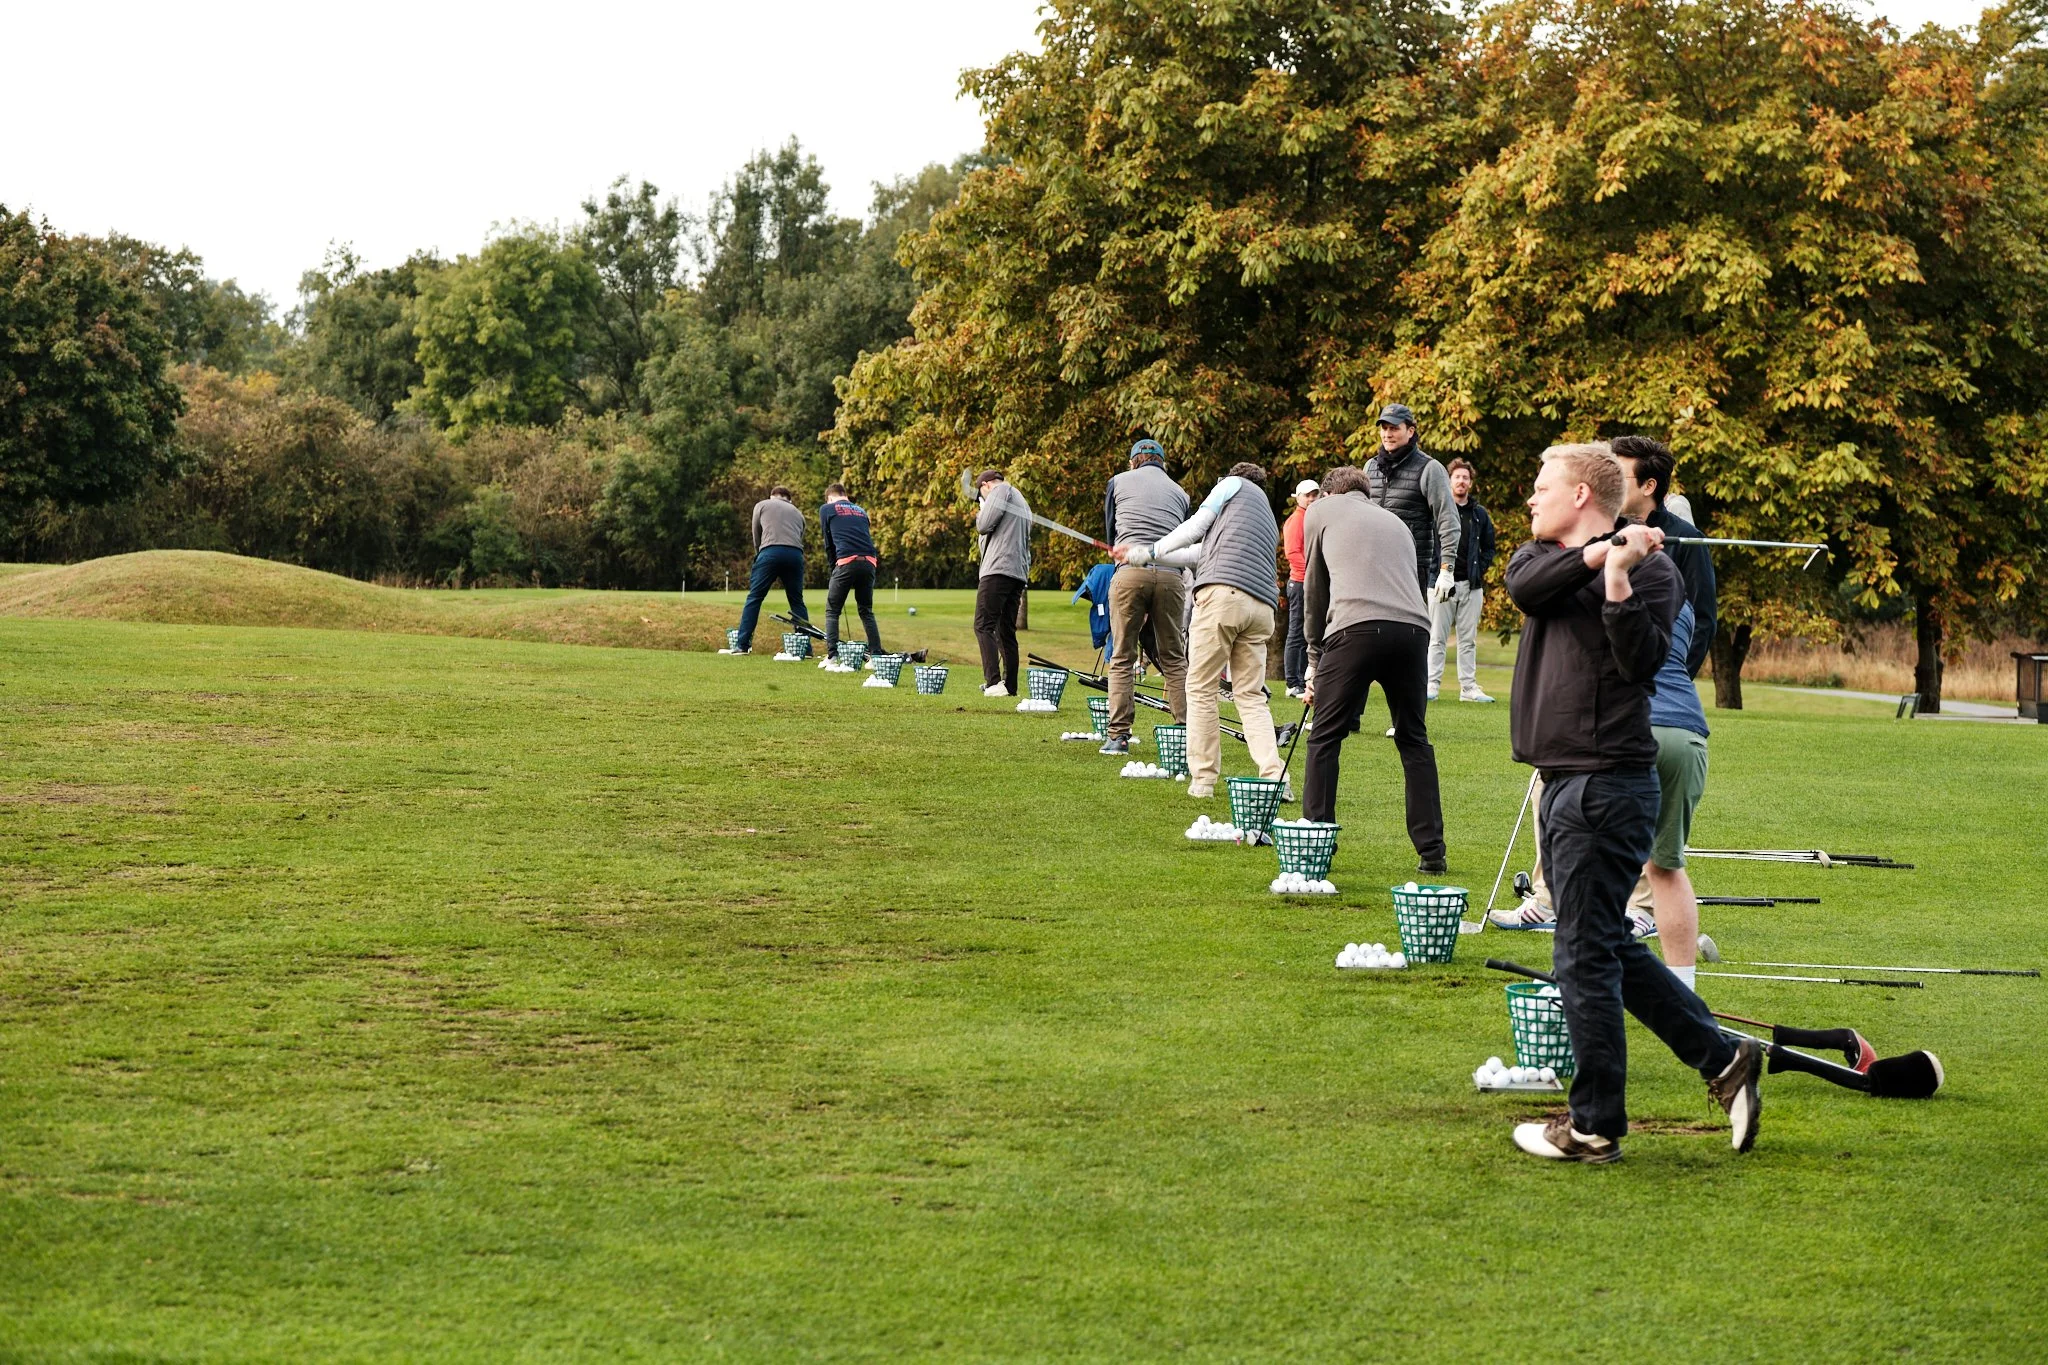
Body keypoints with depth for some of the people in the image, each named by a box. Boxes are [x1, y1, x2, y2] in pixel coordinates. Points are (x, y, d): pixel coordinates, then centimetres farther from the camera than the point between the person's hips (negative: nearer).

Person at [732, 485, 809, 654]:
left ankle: (743, 645, -4)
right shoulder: (797, 513, 29)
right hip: (795, 554, 3)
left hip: (770, 551, -3)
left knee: (754, 598, 1)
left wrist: (759, 555, 32)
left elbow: (756, 535, 21)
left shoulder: (762, 505, 21)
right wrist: (781, 576, 26)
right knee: (797, 601, 12)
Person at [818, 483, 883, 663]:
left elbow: (828, 542, 14)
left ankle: (832, 655, -5)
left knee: (832, 611, 7)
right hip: (869, 561, 4)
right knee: (866, 611, 15)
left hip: (847, 561, -4)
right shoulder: (861, 512, 26)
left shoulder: (826, 509, 14)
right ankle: (876, 655, 6)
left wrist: (833, 565, 25)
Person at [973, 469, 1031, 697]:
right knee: (1007, 631, 10)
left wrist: (980, 517, 12)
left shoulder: (1001, 491, 1)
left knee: (984, 626, -12)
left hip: (999, 569, -9)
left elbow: (984, 525, -9)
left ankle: (993, 681, -24)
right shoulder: (1022, 501, 30)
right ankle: (1010, 685, 7)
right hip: (1019, 573, 9)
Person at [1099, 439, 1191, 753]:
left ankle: (1118, 735, -2)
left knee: (1122, 659, 3)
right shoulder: (1179, 492, 22)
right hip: (1170, 575, 2)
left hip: (1130, 571, -2)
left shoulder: (1119, 482, 16)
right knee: (1174, 659, 8)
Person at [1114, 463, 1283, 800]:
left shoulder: (1235, 483, 17)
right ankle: (1274, 777, -9)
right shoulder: (1269, 522, 35)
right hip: (1261, 606, 7)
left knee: (1201, 689, 0)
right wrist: (1142, 554, 39)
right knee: (1250, 696, 8)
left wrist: (1151, 551, 25)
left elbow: (1197, 526, 10)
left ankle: (1202, 779, -1)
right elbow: (1200, 551, 36)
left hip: (1223, 592, -7)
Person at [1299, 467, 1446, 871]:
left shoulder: (1322, 511, 21)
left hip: (1356, 626, -4)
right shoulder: (1394, 521, 32)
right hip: (1413, 626, 4)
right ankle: (1431, 851, 12)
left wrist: (1315, 660, 31)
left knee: (1325, 739, 6)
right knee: (1414, 740, 15)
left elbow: (1315, 591, 22)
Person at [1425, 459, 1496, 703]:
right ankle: (1432, 685, -1)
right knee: (1437, 638, -3)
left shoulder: (1479, 514, 12)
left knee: (1469, 639, 6)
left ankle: (1468, 687, 9)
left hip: (1471, 584, 4)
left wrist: (1480, 570, 7)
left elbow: (1489, 547, 21)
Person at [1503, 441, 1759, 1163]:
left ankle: (1594, 1127, 3)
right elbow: (1524, 588, -8)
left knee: (1587, 956, -5)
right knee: (1610, 948, 14)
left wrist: (1618, 583, -31)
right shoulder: (1541, 558, 15)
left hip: (1607, 784, -8)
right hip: (1564, 781, 8)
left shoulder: (1653, 570, -6)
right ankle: (1724, 1060, 20)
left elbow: (1641, 662, -19)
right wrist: (1596, 555, -20)